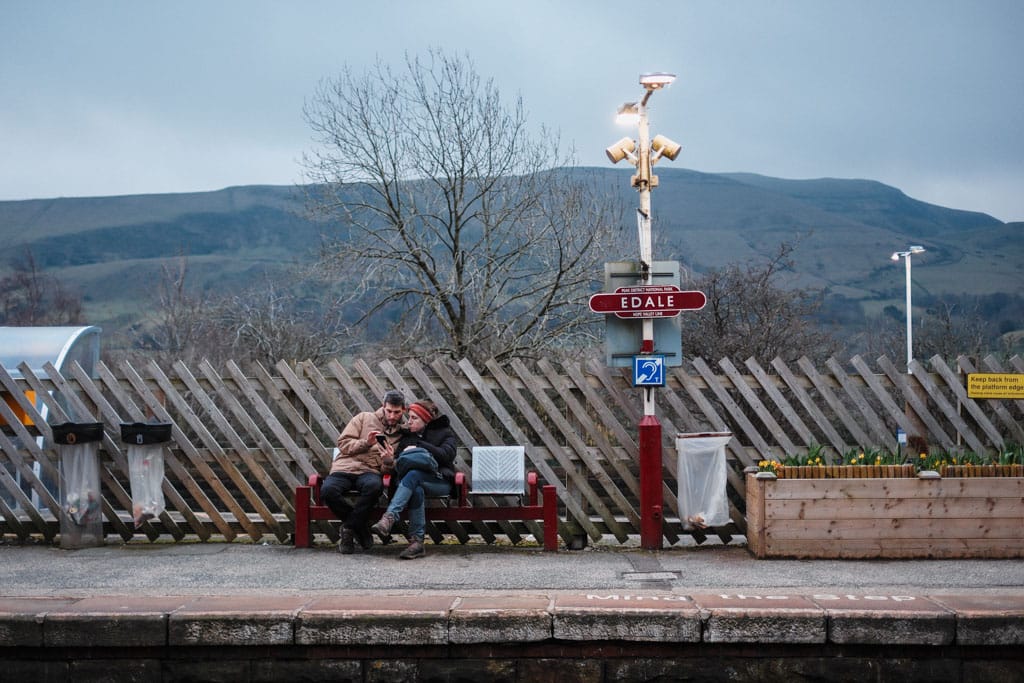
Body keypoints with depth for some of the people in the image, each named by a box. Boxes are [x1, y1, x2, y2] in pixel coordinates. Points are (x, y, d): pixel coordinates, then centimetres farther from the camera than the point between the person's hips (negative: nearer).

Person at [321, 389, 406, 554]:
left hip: (369, 472, 0)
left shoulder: (402, 434, 15)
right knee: (327, 491, -33)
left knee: (374, 485, -39)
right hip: (344, 467, 0)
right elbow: (343, 443, 6)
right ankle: (361, 527, -10)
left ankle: (349, 528, -17)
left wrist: (390, 460, -12)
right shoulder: (364, 418, 13)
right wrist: (366, 443, -10)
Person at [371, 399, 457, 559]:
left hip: (440, 481, -3)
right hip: (414, 481, 3)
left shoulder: (445, 433, 10)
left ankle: (389, 518, -48)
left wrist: (419, 447, -11)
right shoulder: (408, 435, 23)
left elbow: (446, 455, -9)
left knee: (413, 475, -35)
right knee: (417, 490, -36)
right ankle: (417, 541, -41)